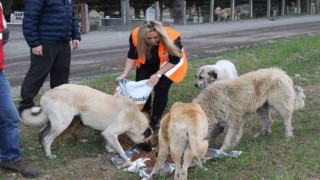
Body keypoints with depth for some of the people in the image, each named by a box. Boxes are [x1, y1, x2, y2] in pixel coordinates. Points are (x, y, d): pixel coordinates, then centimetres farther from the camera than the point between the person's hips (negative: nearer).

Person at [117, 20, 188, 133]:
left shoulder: (172, 39, -40)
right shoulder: (135, 35, -31)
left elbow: (174, 60, -25)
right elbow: (132, 56, -14)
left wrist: (158, 74, -32)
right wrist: (125, 74, -24)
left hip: (169, 63, -3)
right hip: (148, 63, 3)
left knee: (161, 89, -14)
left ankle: (154, 122, 0)